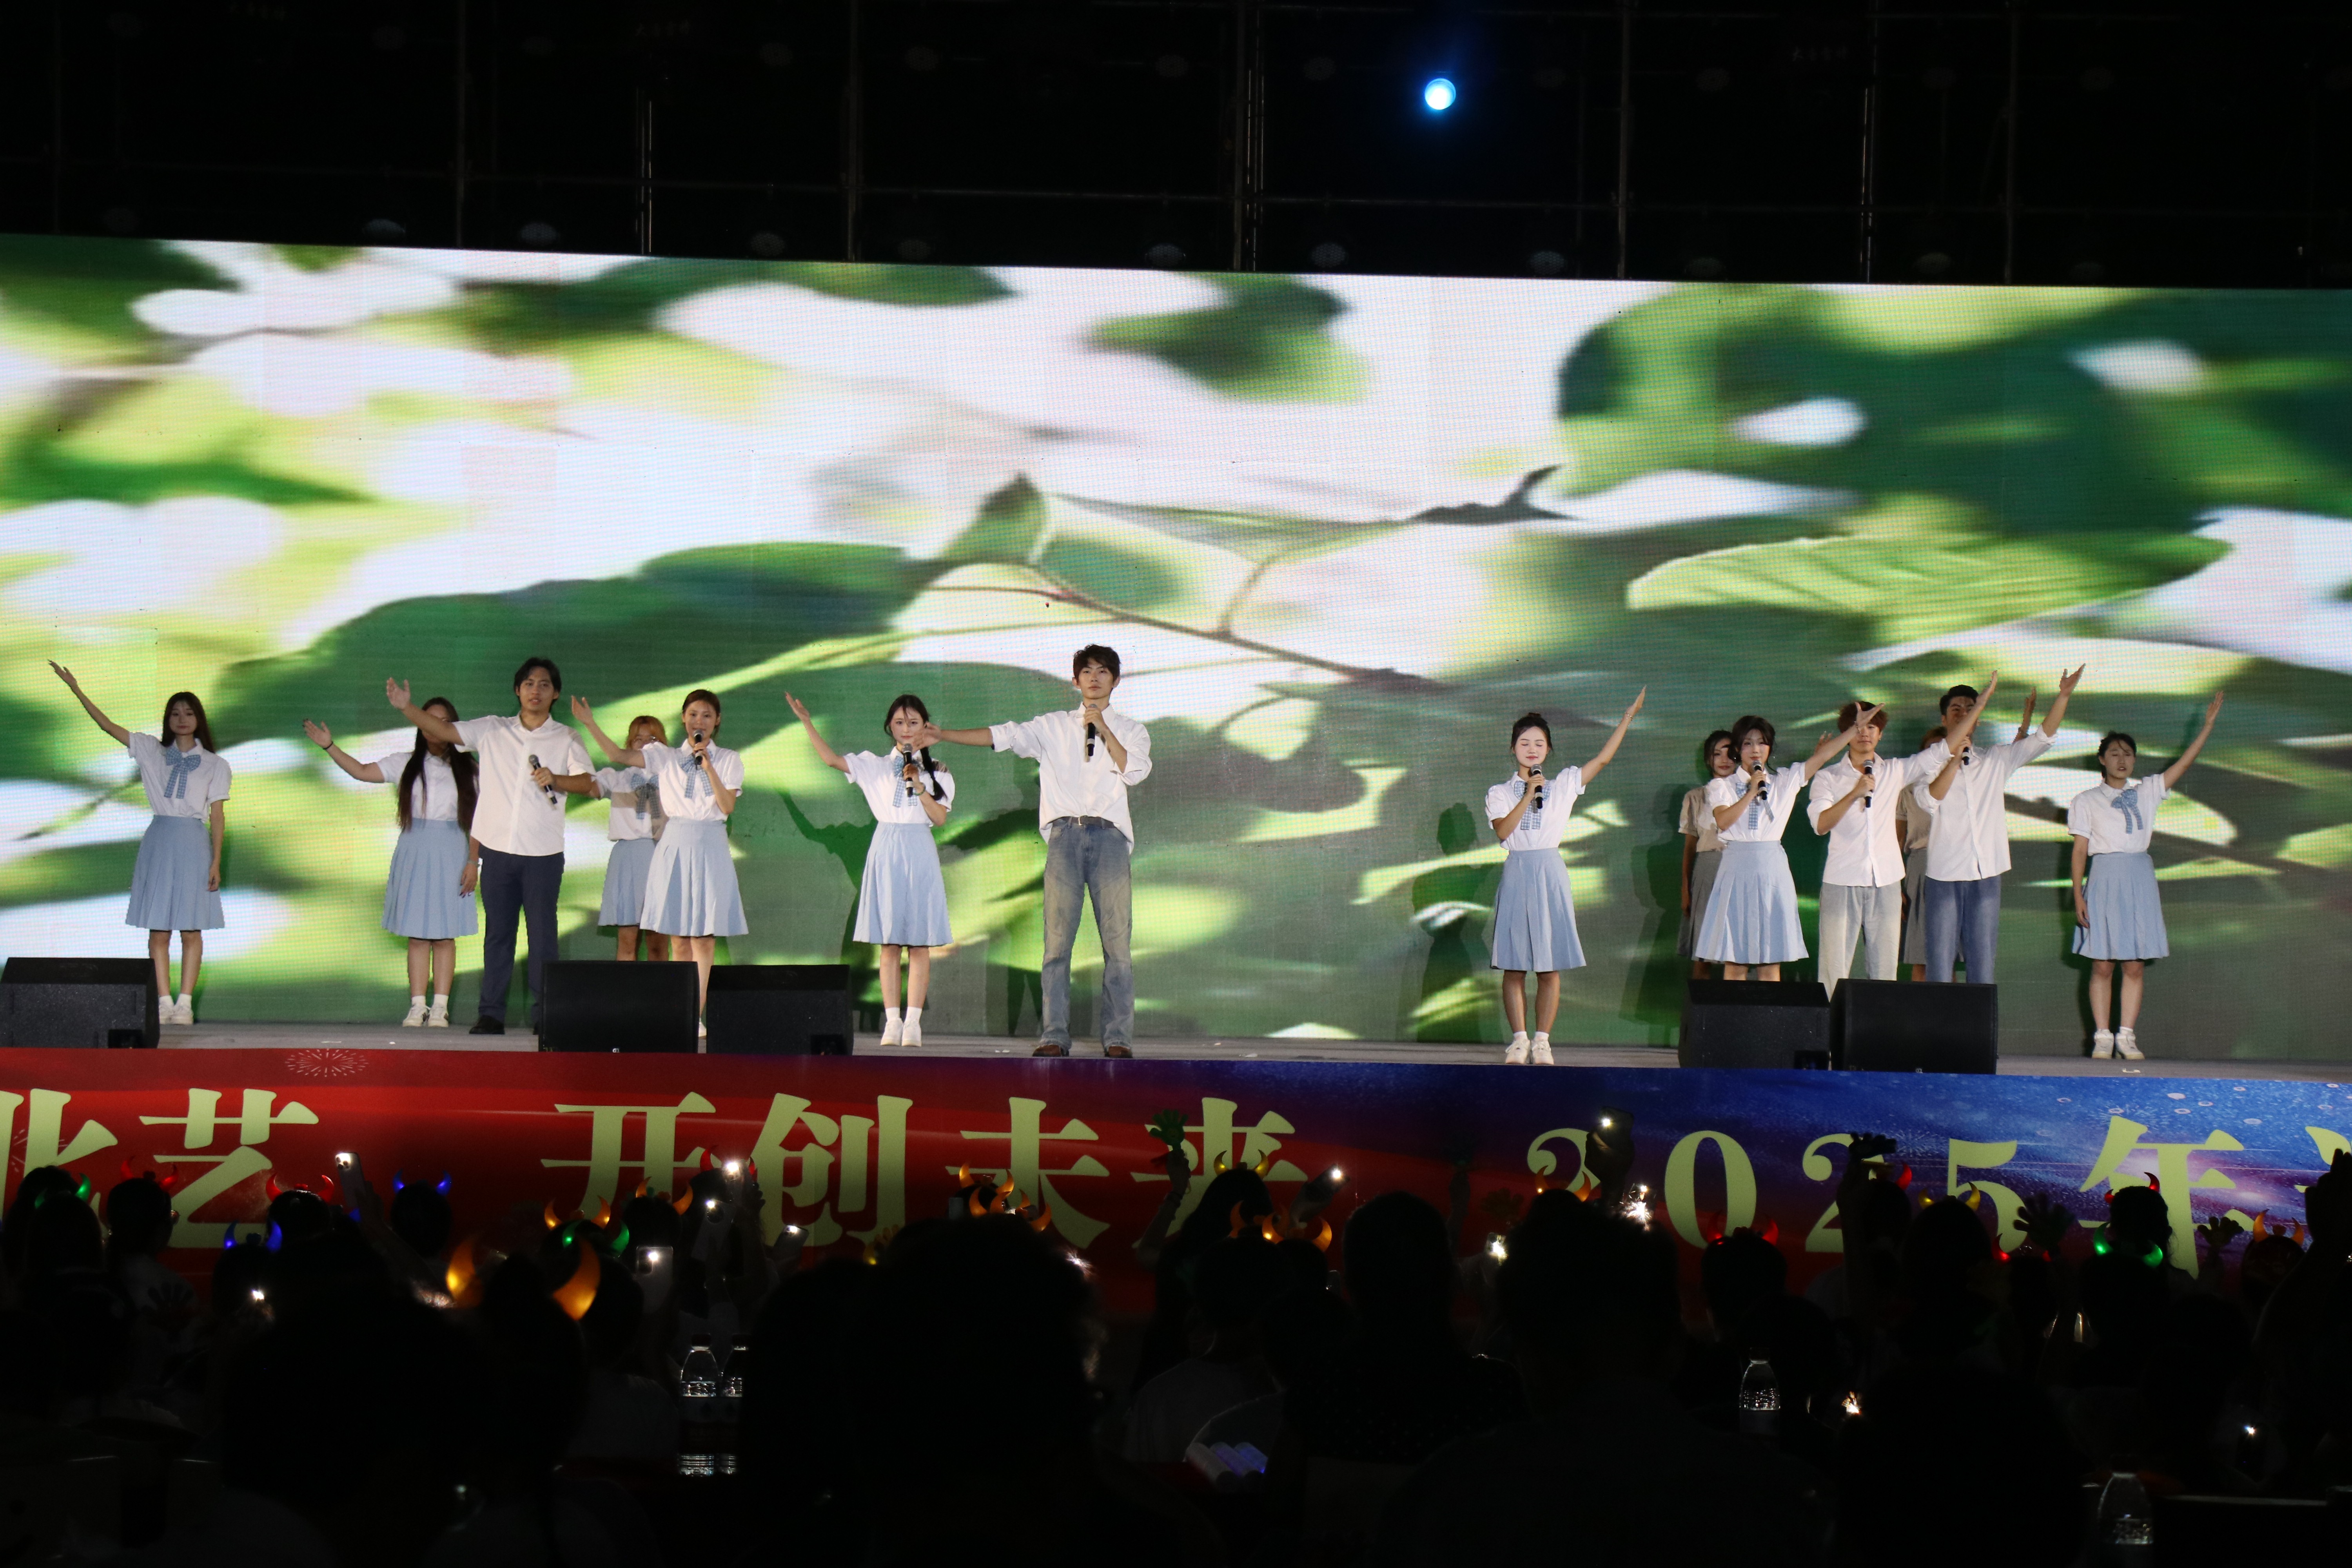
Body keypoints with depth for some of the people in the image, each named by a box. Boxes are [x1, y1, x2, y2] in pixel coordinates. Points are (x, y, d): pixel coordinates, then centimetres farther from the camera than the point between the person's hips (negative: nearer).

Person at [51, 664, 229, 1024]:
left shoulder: (215, 765, 5)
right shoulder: (152, 751, 9)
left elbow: (217, 815, 2)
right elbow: (108, 725, 7)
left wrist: (216, 861, -5)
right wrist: (76, 690, 1)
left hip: (194, 845, -2)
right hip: (158, 843, 2)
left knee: (191, 929, -2)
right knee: (158, 929, -1)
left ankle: (185, 1003, 0)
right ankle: (163, 1002, 0)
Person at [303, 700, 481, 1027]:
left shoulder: (467, 770, 5)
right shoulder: (407, 763, 9)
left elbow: (477, 819, 3)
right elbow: (362, 771, 6)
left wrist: (473, 862, -4)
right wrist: (329, 746, -3)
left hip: (450, 854, -1)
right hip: (414, 852, 1)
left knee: (444, 934, -2)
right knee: (417, 935, 0)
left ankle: (440, 1008, 0)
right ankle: (417, 1007, 1)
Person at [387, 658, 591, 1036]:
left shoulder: (566, 739, 6)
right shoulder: (492, 731, 9)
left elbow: (587, 783, -3)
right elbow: (442, 730, 3)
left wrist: (557, 779, -22)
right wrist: (406, 707, -11)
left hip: (544, 853, -1)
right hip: (498, 848, 1)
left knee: (542, 932, -1)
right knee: (497, 932, 4)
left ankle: (544, 1013, 4)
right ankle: (492, 1012, 7)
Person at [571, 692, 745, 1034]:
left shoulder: (728, 760, 7)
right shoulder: (666, 757, 8)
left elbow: (727, 807, -4)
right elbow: (620, 755, -5)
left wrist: (709, 769, -13)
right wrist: (590, 724, -16)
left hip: (710, 849, -1)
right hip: (674, 846, 1)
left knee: (704, 935, -5)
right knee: (678, 937, 0)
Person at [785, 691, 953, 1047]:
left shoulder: (935, 772, 8)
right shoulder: (875, 767, 8)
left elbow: (940, 818, -1)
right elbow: (831, 759, -2)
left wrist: (919, 785, -9)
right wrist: (807, 722, -8)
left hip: (919, 855, 0)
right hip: (886, 852, 0)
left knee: (919, 943, -3)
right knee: (889, 944, 0)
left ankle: (914, 1021, -2)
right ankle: (892, 1020, 1)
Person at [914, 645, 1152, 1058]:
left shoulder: (1131, 730, 16)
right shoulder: (1054, 726, 17)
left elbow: (1134, 771, -1)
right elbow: (1002, 736, 10)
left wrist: (1103, 729, -4)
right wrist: (943, 735, 1)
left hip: (1110, 836, 0)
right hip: (1065, 835, 0)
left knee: (1117, 940, -6)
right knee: (1057, 939, -6)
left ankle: (1118, 1037, -4)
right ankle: (1054, 1036, -6)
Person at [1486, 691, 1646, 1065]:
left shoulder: (1563, 786, 9)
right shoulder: (1500, 793, 7)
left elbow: (1603, 758, 6)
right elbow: (1502, 831, -10)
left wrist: (1627, 718, 4)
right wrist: (1528, 795, -14)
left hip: (1551, 873, 0)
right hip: (1517, 874, 0)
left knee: (1550, 967, 0)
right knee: (1514, 966, -1)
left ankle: (1542, 1042, 5)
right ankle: (1519, 1041, 6)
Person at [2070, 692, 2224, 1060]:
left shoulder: (2146, 791, 13)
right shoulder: (2087, 801, 6)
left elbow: (2183, 763, 6)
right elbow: (2080, 851, 2)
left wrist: (2209, 724, -2)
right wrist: (2078, 896, -6)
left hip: (2140, 879, 3)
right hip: (2105, 878, -3)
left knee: (2136, 964, 1)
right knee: (2103, 964, -4)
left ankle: (2127, 1035, 4)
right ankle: (2102, 1037, -1)